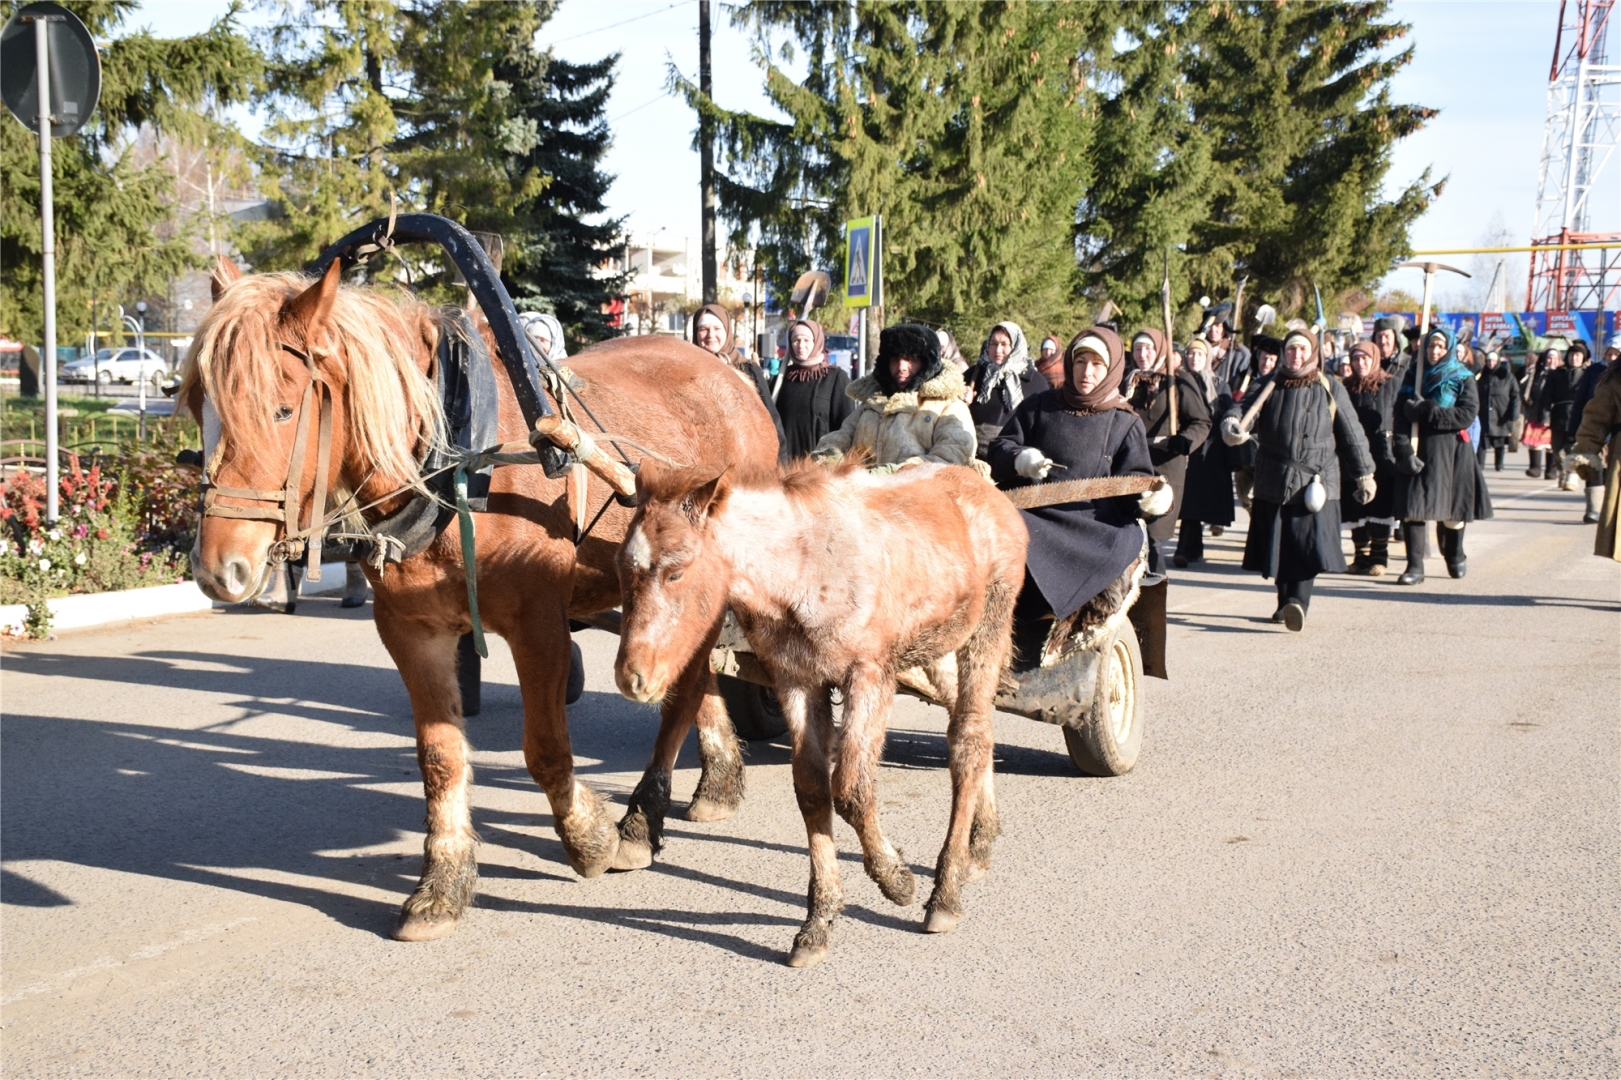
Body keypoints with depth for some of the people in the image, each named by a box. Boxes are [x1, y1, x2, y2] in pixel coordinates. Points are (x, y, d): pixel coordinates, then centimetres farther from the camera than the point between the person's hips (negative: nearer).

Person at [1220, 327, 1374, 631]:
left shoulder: (1330, 389, 4)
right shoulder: (1270, 387, 7)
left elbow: (1351, 434, 7)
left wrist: (1364, 475, 8)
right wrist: (1232, 426, -32)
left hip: (1315, 482, -2)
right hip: (1273, 482, 2)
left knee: (1308, 543, -13)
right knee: (1278, 546, 6)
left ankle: (1298, 602, -20)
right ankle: (1286, 601, 17)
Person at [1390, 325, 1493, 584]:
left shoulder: (1462, 378, 3)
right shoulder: (1413, 376, 8)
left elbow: (1467, 414, -11)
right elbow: (1401, 414, -2)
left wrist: (1427, 411, -15)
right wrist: (1404, 450, -16)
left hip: (1451, 453, -1)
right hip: (1418, 450, 1)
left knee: (1451, 508, 7)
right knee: (1412, 507, -9)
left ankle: (1455, 556, 30)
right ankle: (1415, 566, -8)